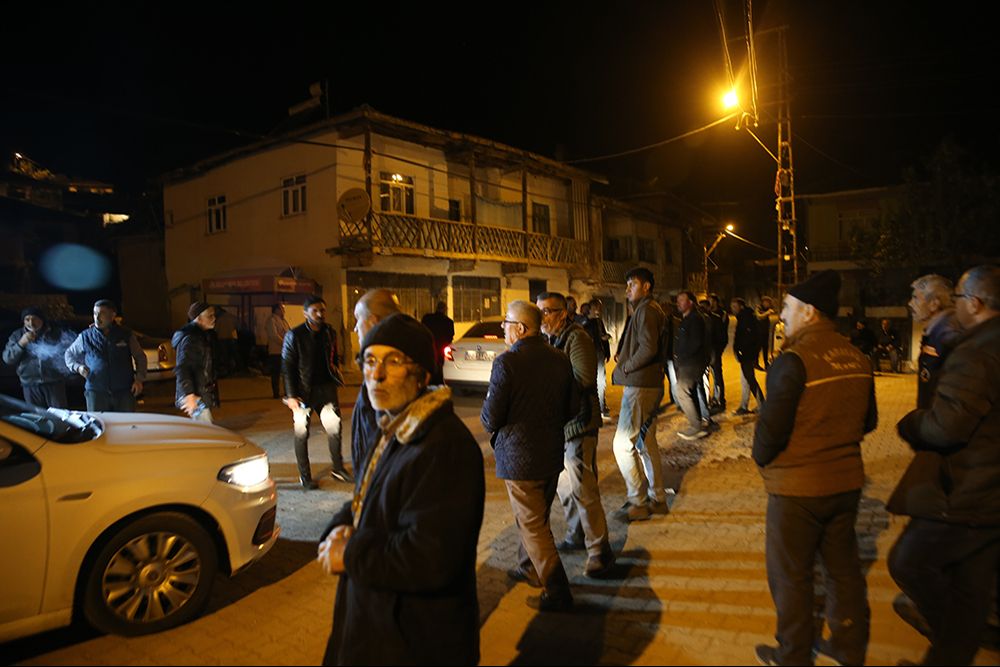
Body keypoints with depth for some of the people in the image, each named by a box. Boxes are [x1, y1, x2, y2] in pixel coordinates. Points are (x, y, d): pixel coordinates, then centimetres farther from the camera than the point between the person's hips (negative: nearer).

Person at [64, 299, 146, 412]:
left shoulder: (126, 334, 4)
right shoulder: (86, 336, 5)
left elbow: (140, 357, 11)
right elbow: (69, 354, 20)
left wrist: (139, 379, -1)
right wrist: (77, 367, -1)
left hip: (124, 391, 0)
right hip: (96, 392, 0)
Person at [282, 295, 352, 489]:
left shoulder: (330, 333, 6)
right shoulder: (294, 335, -7)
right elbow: (287, 367, -7)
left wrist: (335, 371, 4)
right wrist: (291, 396, -11)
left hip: (325, 388, 4)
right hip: (303, 391, -3)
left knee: (335, 426, 2)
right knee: (302, 433, 5)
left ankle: (337, 468, 18)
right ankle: (305, 476, 18)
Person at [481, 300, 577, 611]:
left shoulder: (506, 362, -20)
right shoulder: (560, 359, 0)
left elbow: (490, 417, -16)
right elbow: (572, 407, 7)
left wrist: (492, 427, 6)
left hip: (519, 457, -7)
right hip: (552, 453, 7)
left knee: (533, 527, 6)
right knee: (536, 518, 25)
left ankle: (557, 593, 12)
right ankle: (531, 568, 43)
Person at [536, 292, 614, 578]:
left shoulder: (576, 338, -15)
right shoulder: (549, 338, 11)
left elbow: (584, 379, -25)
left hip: (577, 424, -9)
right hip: (557, 423, 9)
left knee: (581, 487, -7)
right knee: (563, 484, 19)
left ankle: (599, 550, 6)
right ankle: (576, 535, 36)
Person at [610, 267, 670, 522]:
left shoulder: (646, 310, -13)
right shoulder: (649, 310, 19)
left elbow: (649, 348, -25)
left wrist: (626, 367, -13)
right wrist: (624, 357, 7)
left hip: (639, 386, -11)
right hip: (649, 385, 11)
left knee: (623, 444, -6)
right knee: (646, 444, 16)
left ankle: (638, 503, 3)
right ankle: (657, 499, 24)